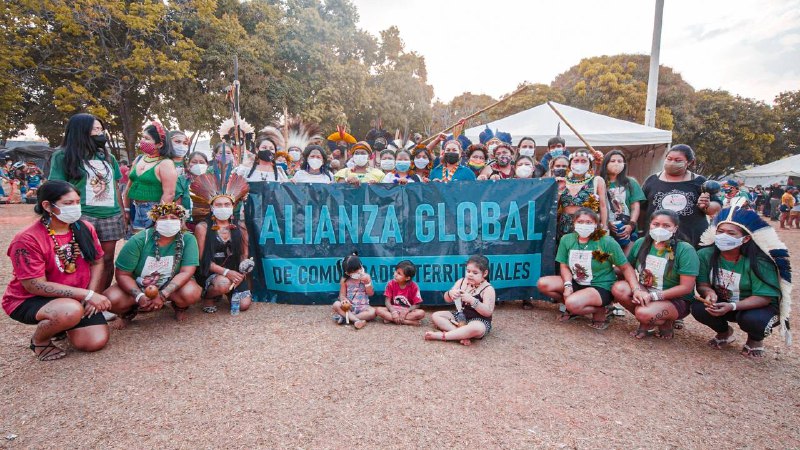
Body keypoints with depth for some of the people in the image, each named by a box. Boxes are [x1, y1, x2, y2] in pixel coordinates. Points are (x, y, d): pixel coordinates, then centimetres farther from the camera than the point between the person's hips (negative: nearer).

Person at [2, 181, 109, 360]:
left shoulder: (85, 229, -4)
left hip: (77, 299, 5)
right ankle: (39, 340, -3)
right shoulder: (28, 239, -21)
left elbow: (97, 262, 3)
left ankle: (65, 326, 23)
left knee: (97, 341, -11)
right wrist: (88, 295, -27)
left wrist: (91, 296, -13)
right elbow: (35, 286, -23)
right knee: (71, 310, -38)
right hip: (29, 301, -5)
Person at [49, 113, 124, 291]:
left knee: (107, 260, 5)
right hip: (82, 217, -4)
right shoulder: (63, 156, 3)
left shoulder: (108, 157, 17)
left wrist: (123, 213, 15)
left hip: (111, 216, 5)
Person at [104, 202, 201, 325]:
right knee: (111, 299, -26)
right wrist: (140, 296, -30)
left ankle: (179, 308, 5)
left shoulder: (188, 240, -18)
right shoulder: (138, 240, -18)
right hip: (137, 286, 1)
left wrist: (162, 295, -34)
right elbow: (122, 274, -14)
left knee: (191, 293, -33)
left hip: (173, 284, -1)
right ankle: (129, 311, 11)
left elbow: (186, 272, -23)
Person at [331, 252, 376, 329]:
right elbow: (342, 294, 0)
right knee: (336, 305, -29)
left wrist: (367, 283, -17)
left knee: (372, 312, -31)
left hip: (362, 307, 0)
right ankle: (357, 320, -38)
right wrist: (344, 299, -23)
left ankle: (345, 317, -30)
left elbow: (370, 293, -2)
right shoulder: (345, 280, 0)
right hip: (349, 306, 0)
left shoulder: (366, 277, 0)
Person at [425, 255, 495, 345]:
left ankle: (442, 335, -29)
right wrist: (450, 293, -20)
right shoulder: (461, 282, 1)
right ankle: (462, 334, -22)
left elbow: (488, 312, -20)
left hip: (479, 321, -6)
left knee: (476, 328, -41)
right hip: (460, 316, 7)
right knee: (435, 316, -4)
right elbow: (447, 300, 5)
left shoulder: (488, 289, -13)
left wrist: (472, 300, -31)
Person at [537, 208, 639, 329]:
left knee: (572, 303, -33)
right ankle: (573, 308, 6)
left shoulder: (607, 242, -15)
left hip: (601, 287, -5)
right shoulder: (566, 239, -4)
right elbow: (564, 266, 1)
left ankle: (601, 310, 0)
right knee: (543, 284, -13)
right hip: (576, 283, 5)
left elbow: (626, 268, -10)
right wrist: (567, 285, -17)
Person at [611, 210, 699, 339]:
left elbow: (686, 287, -18)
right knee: (618, 288, -25)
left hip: (676, 300, -5)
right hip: (644, 292, 5)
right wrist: (636, 290, -23)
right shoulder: (641, 243, -3)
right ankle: (648, 321, -3)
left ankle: (664, 323, 2)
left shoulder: (685, 250, -15)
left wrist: (653, 296, -24)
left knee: (644, 313, -34)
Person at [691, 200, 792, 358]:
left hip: (756, 307, -2)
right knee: (698, 308, -26)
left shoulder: (759, 262, -24)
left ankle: (755, 339, 7)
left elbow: (764, 297, -26)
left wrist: (732, 306, -41)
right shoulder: (706, 255, -16)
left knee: (753, 320, -35)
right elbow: (702, 283, -10)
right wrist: (709, 293, -35)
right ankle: (724, 332, 11)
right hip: (722, 303, 3)